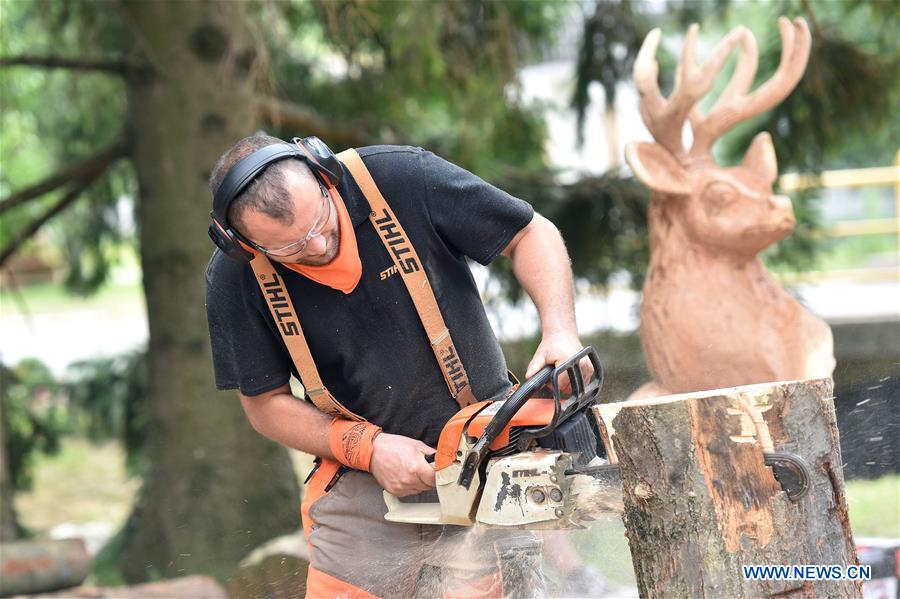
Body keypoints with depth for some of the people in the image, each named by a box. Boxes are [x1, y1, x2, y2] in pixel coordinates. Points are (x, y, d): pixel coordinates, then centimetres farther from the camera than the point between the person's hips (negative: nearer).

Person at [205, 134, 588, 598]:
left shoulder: (403, 179, -17)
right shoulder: (233, 280, -12)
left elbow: (532, 235, -5)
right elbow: (267, 404, -1)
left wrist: (560, 332, -21)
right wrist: (369, 448, -14)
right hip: (362, 482, 1)